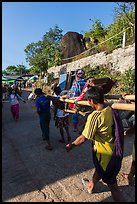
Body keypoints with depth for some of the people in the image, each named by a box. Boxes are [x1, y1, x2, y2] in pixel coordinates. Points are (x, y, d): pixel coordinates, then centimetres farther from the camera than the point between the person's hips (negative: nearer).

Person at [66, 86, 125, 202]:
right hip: (114, 150, 8)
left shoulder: (94, 116, -30)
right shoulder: (111, 110, -9)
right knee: (99, 169, 32)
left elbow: (83, 138, -23)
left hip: (104, 153, -8)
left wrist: (71, 146, -6)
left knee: (112, 185, 12)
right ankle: (91, 185, 59)